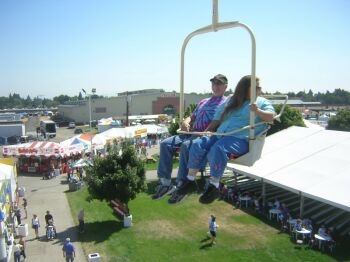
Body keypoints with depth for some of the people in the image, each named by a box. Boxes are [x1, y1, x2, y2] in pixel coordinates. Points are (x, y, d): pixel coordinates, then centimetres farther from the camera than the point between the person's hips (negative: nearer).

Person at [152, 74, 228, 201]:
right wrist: (185, 121, 5)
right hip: (192, 133, 7)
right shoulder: (203, 102, 31)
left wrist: (207, 132, -23)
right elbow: (192, 117, 30)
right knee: (166, 144, -13)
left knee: (186, 145, -36)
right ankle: (165, 183, -13)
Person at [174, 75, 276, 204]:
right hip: (219, 135, 5)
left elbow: (271, 117, -4)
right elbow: (218, 119, 23)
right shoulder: (231, 100, 24)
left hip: (240, 139, -5)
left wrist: (257, 111, -21)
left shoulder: (262, 102, 13)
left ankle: (214, 186, -22)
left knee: (218, 149, -35)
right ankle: (190, 181, -10)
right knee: (197, 144, -18)